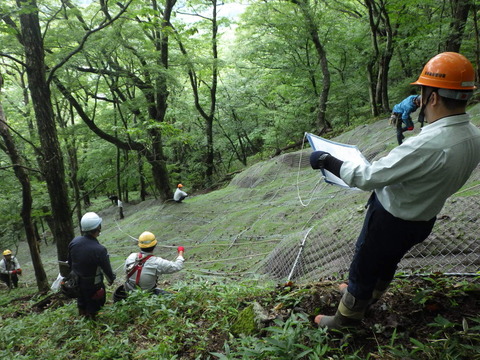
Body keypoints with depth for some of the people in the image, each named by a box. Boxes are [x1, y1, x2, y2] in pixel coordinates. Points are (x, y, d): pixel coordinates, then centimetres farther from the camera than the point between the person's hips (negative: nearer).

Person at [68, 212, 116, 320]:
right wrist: (111, 279, 2)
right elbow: (107, 269, -20)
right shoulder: (99, 250, -34)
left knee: (81, 304, 29)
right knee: (92, 307, 19)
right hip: (93, 285, -5)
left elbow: (70, 263, 1)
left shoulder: (74, 242, -16)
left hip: (77, 282, 6)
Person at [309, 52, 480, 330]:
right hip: (423, 220, 8)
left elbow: (367, 178, -32)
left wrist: (327, 160, -20)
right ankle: (367, 296, 56)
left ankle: (347, 317, 36)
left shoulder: (427, 145, -37)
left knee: (363, 268, 14)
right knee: (387, 263, 30)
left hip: (390, 221, -8)